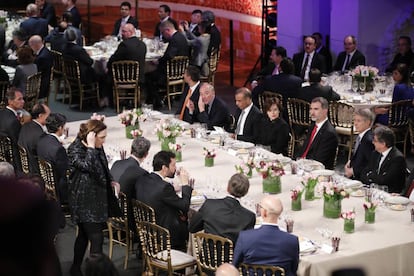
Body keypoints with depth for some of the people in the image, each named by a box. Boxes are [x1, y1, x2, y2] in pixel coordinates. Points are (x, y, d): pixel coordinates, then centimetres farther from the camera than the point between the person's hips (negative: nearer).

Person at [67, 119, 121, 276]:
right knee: (96, 238, -12)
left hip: (97, 197, 8)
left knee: (84, 235, 20)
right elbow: (87, 166, -35)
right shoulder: (75, 149, -18)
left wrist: (110, 182, 5)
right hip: (84, 200, -8)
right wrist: (91, 147, -30)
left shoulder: (98, 147, 4)